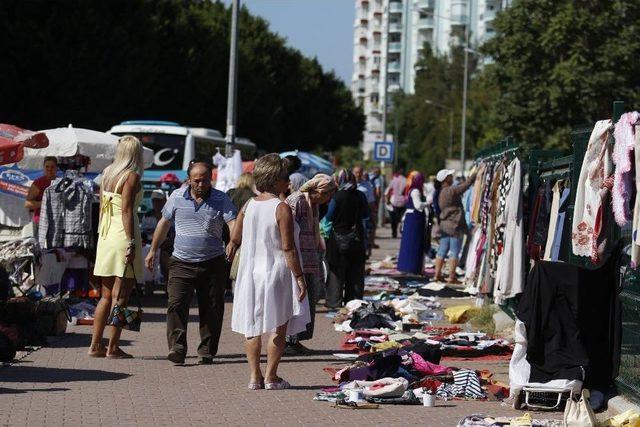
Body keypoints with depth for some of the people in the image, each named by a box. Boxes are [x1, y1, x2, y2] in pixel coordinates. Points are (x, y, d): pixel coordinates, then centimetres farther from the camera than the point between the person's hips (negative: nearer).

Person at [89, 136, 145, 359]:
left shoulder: (107, 173, 11)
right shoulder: (132, 176, -11)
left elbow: (102, 207, 14)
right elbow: (126, 211, -17)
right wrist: (131, 242, -19)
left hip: (105, 237, 7)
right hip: (123, 234, -7)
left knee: (106, 296, 13)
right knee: (120, 296, -3)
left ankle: (96, 345, 12)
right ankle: (113, 348, -2)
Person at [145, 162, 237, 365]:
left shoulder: (221, 200, 0)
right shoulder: (177, 197, 6)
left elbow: (233, 223, -12)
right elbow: (164, 223, 17)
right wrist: (153, 251, 20)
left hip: (213, 264, -1)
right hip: (182, 263, 1)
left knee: (211, 310, 4)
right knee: (177, 304, -14)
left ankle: (207, 351, 14)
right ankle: (177, 349, -18)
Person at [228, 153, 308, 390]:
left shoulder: (248, 206, 3)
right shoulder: (282, 209, -14)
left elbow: (234, 239, 11)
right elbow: (288, 248, -16)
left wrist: (231, 248, 34)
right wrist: (299, 277, -12)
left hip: (250, 271, 5)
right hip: (276, 272, -5)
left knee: (252, 326, 11)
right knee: (278, 327, 4)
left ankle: (255, 376, 11)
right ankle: (271, 377, 5)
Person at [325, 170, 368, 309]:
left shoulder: (337, 197, -15)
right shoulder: (360, 196, -3)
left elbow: (329, 217, -9)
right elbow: (365, 215, 9)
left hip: (339, 237, -4)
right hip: (356, 238, 4)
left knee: (336, 271, 3)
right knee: (356, 271, 12)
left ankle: (334, 301, 2)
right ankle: (355, 300, 16)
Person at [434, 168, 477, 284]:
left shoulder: (441, 193, 10)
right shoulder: (452, 191, -15)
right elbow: (467, 184, -14)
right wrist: (476, 174, -3)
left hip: (444, 224, 8)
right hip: (455, 225, -8)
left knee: (442, 250, 11)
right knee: (454, 252, -3)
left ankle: (437, 274, 13)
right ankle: (451, 277, -3)